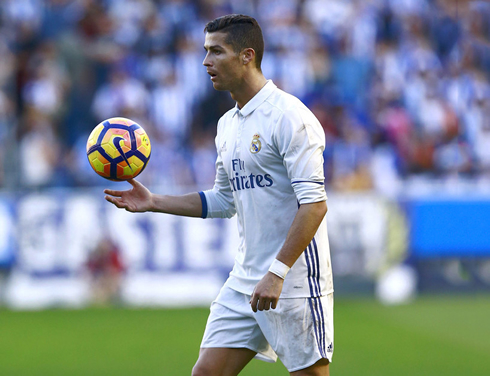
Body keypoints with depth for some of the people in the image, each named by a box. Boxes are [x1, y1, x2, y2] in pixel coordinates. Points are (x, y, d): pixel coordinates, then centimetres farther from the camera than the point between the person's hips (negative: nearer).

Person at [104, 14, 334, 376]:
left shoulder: (288, 116, -14)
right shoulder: (228, 125, 14)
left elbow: (314, 204, -20)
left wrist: (276, 273, -25)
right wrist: (155, 202, 16)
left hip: (294, 282, -8)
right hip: (244, 279, 8)